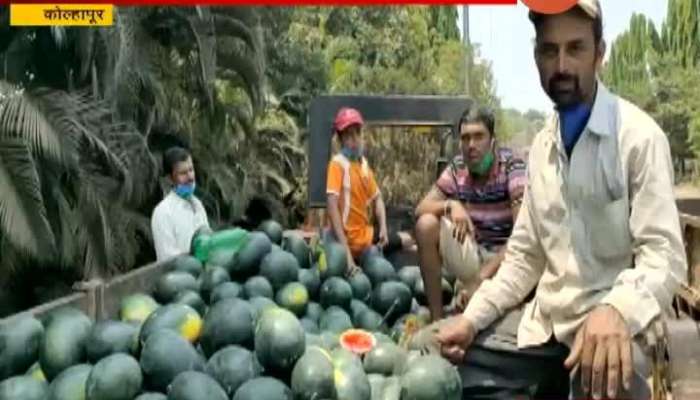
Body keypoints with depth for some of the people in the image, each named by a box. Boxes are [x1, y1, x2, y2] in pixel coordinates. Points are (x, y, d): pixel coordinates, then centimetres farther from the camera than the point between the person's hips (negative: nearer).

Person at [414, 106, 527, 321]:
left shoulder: (512, 166, -15)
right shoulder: (457, 168, -1)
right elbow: (421, 209, -1)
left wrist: (481, 278, -26)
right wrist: (450, 205, -23)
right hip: (472, 253, 5)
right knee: (426, 224, -19)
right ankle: (436, 319, -9)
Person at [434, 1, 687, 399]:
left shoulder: (640, 136, -11)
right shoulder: (542, 146, 11)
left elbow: (664, 255, -18)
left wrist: (617, 310, -37)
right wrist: (473, 317, 0)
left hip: (610, 326, -6)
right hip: (544, 322, 7)